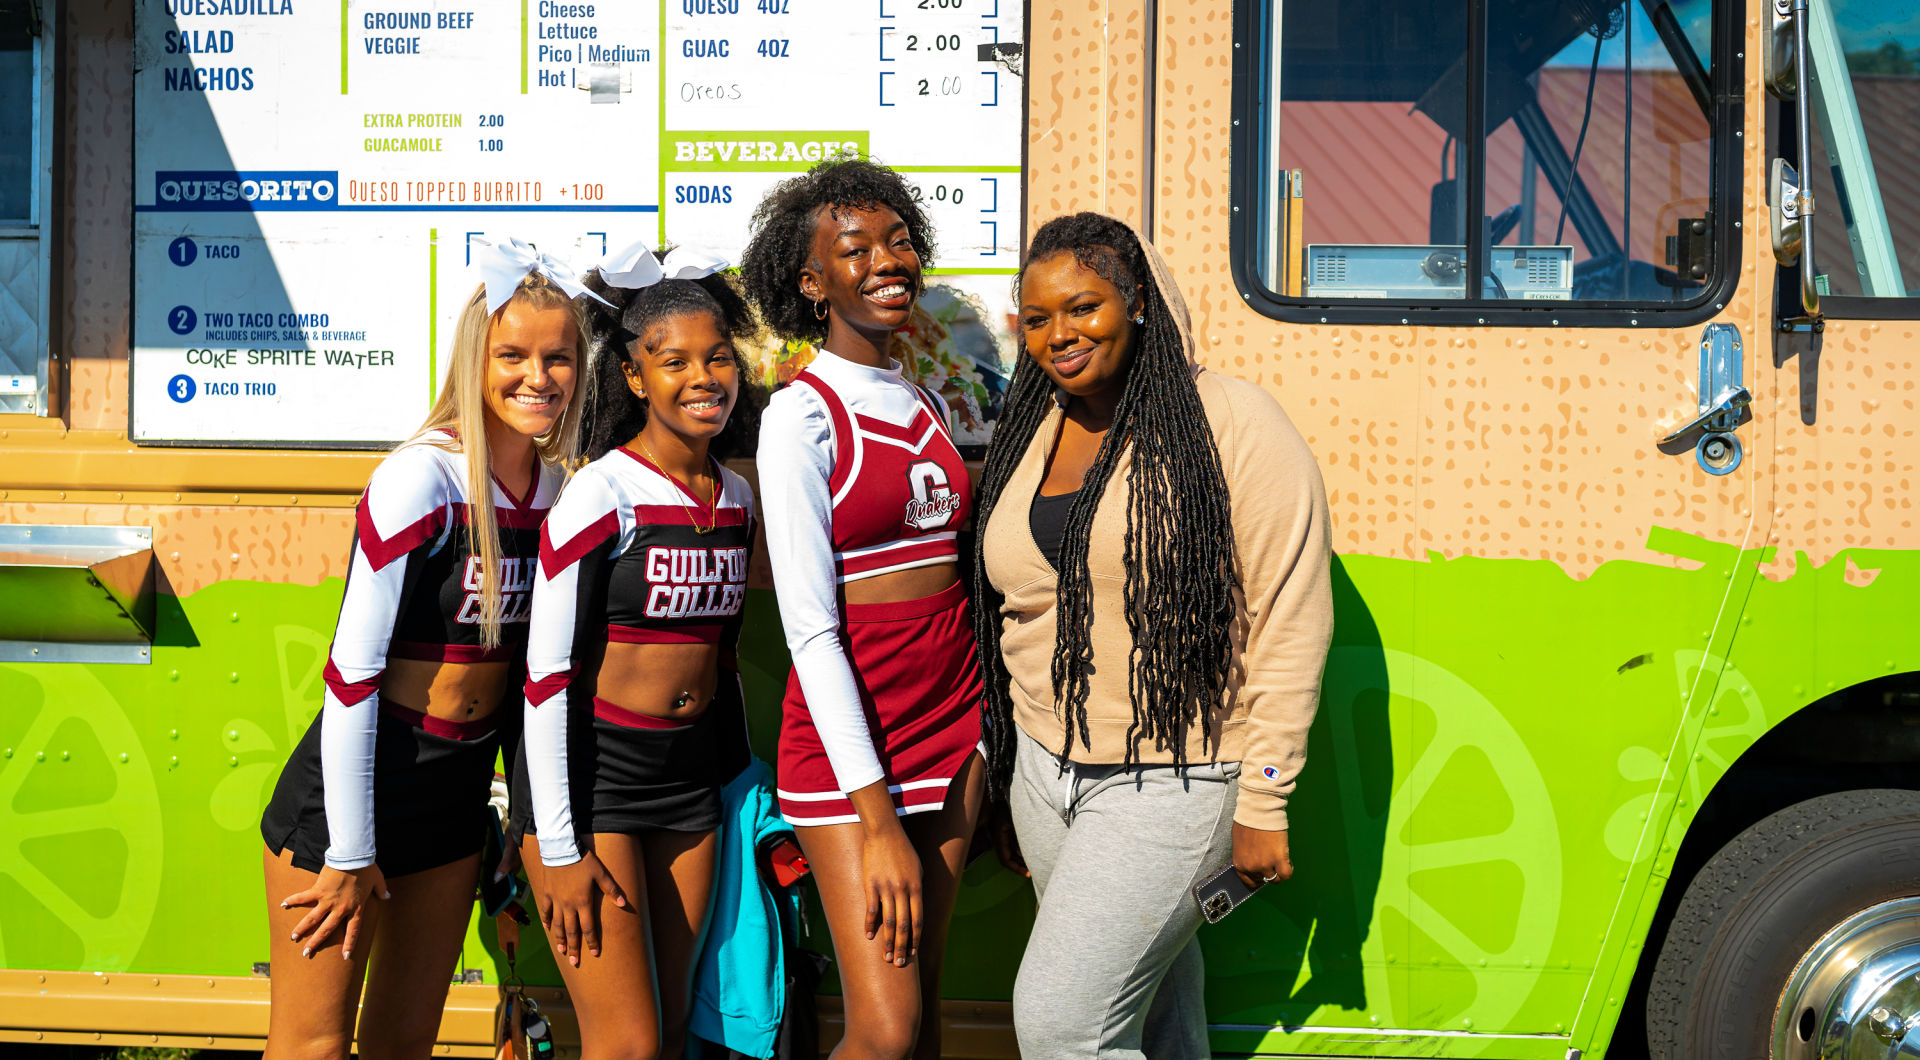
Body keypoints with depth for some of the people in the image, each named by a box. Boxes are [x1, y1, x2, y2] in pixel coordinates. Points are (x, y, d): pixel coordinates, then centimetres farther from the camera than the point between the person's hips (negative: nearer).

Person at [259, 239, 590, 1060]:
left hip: (462, 784, 6)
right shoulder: (422, 478, -19)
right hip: (360, 773, -6)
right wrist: (349, 855, -15)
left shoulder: (555, 485, 1)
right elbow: (351, 668, -18)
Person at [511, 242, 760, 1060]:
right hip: (591, 772, -6)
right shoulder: (601, 495, -14)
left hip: (690, 774, 7)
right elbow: (547, 672, -14)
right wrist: (561, 850, -15)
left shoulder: (735, 499, 6)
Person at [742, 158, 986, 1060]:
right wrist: (876, 821, -19)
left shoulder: (928, 405, 11)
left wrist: (991, 745, 10)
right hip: (847, 741, -6)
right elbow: (810, 629, -15)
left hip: (953, 728, 7)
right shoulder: (802, 415, -11)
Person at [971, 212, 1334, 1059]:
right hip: (1045, 769, 7)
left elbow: (1291, 623, -12)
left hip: (1174, 783, -6)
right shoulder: (1029, 434, 9)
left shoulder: (1234, 424, -11)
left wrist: (1263, 803, -14)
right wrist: (1013, 778, 19)